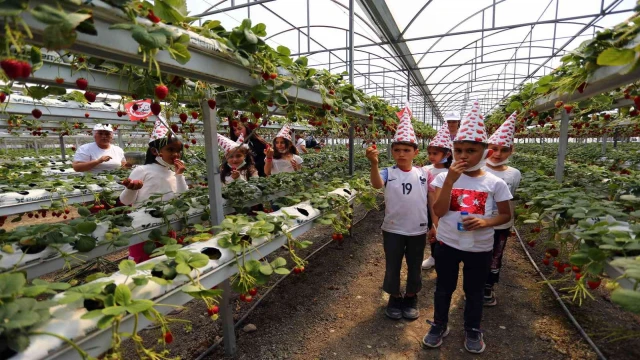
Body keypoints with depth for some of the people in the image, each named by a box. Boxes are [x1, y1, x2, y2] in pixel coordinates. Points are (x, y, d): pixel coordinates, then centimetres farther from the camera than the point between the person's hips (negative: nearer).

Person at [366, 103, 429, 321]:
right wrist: (374, 164, -51)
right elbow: (377, 184, -34)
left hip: (418, 230, 2)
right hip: (392, 230, -2)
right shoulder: (388, 173, -12)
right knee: (392, 268, 14)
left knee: (414, 268, 19)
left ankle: (411, 299, 42)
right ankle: (395, 298, 38)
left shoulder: (423, 175, -4)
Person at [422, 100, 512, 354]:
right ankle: (439, 325, 38)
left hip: (480, 247, 0)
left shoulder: (495, 183, -8)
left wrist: (485, 222, -20)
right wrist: (450, 180, -25)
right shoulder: (444, 177, -8)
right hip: (447, 243, 0)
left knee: (474, 290, 18)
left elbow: (506, 215, 1)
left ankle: (473, 330, 41)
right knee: (444, 287, 16)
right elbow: (439, 211, -17)